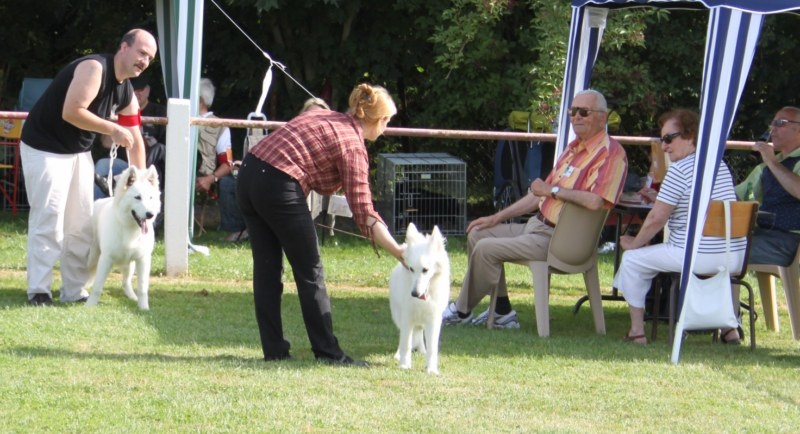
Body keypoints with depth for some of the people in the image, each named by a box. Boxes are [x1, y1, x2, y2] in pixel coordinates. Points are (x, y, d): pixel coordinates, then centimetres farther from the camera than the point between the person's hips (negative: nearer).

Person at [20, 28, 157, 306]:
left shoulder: (127, 94, 4)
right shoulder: (94, 69, -22)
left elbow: (135, 141, 8)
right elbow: (71, 112, -30)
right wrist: (112, 129, -26)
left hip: (79, 151, 9)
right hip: (45, 147, -9)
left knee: (81, 222, 9)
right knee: (48, 219, -10)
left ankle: (74, 290, 16)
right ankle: (38, 290, -4)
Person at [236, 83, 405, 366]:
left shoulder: (325, 117, 19)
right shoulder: (353, 145, -3)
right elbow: (364, 213, -8)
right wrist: (400, 253, -9)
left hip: (249, 173, 8)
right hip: (279, 186, -8)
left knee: (266, 268, 12)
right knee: (309, 273, 3)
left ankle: (274, 350, 16)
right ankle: (328, 352, 6)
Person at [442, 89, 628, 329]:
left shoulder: (610, 152, -15)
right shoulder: (573, 148, 17)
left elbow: (596, 201, -31)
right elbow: (540, 193, 24)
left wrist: (553, 189, -17)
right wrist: (497, 218, 20)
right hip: (537, 226, 11)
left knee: (486, 248, -17)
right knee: (478, 233, 9)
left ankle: (462, 311, 4)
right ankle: (502, 311, 8)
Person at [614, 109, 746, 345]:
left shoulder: (680, 169, -10)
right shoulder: (720, 164, 14)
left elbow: (657, 219, -10)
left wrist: (634, 243, 6)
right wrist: (658, 198, 22)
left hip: (698, 256, -8)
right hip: (736, 257, 8)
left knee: (633, 259, 8)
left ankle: (637, 331, 7)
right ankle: (728, 327, 33)